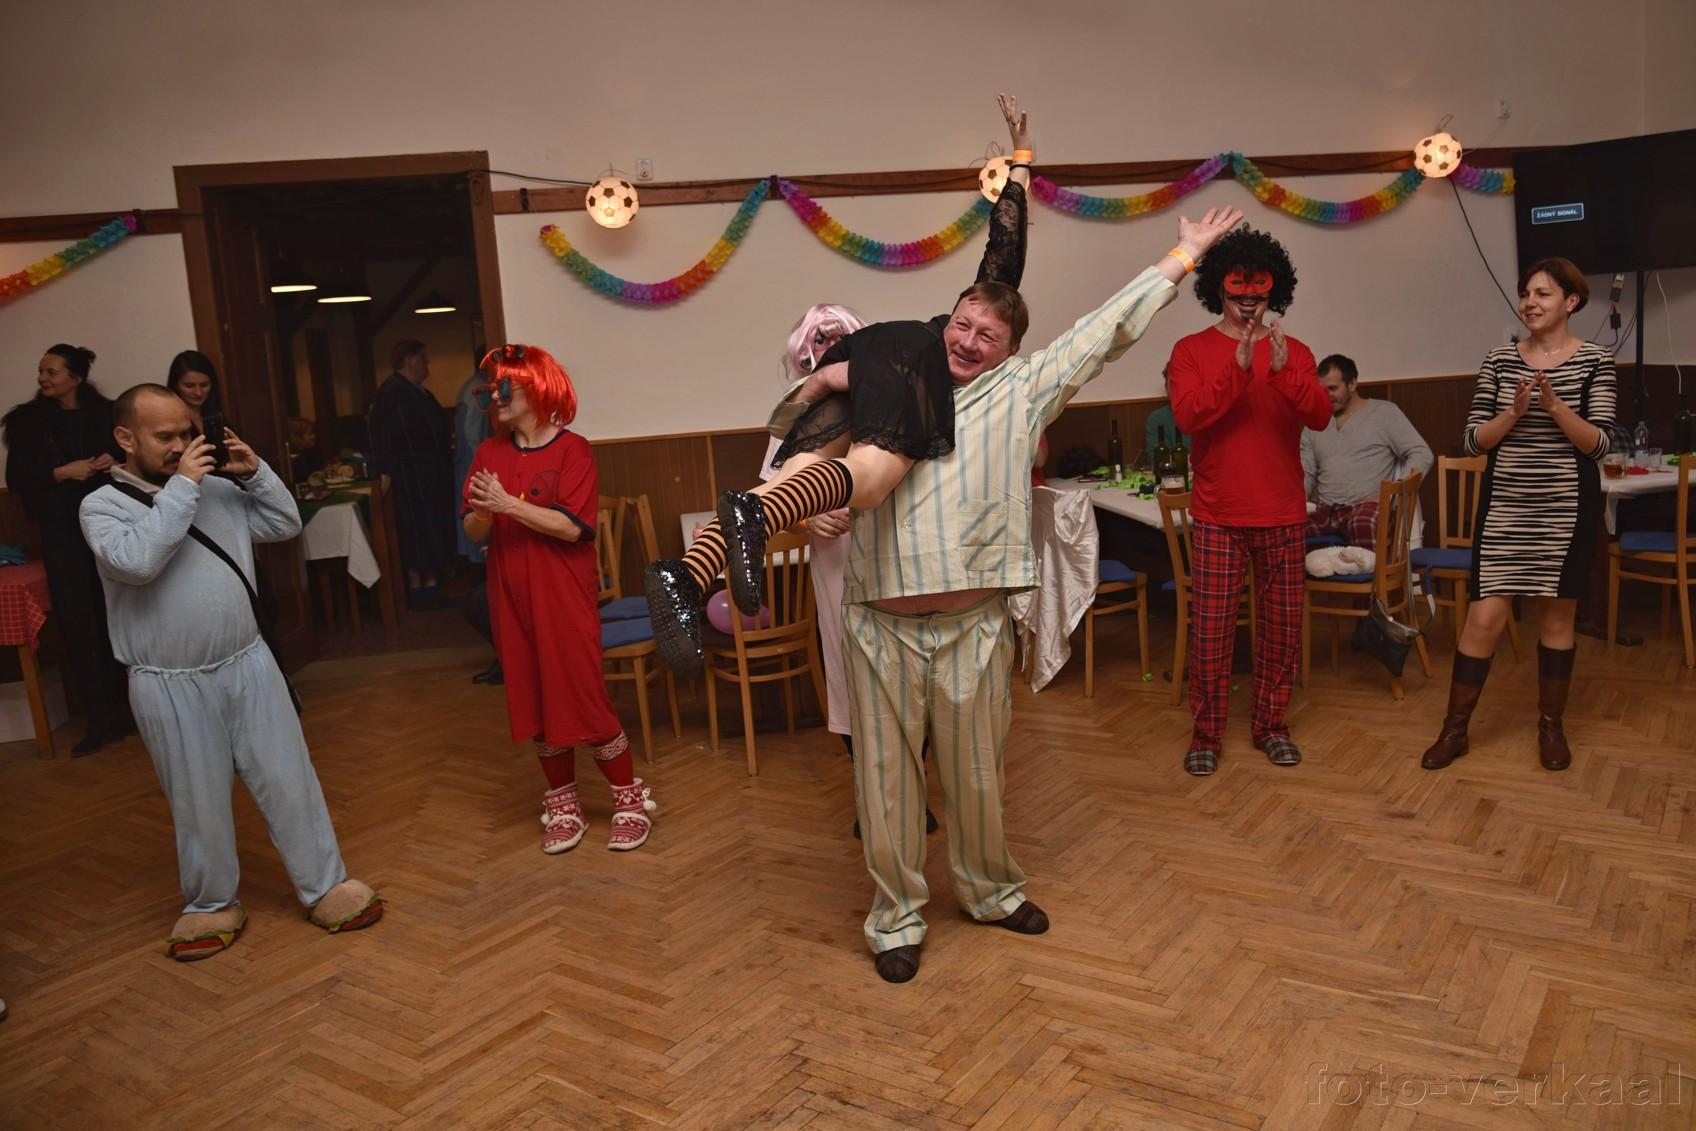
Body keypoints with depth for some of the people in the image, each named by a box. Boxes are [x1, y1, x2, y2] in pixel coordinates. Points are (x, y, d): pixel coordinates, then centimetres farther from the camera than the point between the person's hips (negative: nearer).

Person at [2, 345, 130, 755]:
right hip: (63, 532, 0)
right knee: (76, 623, -3)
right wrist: (62, 472, -13)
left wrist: (116, 463, -11)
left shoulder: (106, 414, 4)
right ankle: (99, 719, 4)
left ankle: (122, 709, 17)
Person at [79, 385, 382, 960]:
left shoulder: (218, 491, 5)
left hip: (248, 664, 3)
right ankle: (212, 905, 31)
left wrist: (254, 472, -3)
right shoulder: (102, 506, -6)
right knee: (198, 801, 11)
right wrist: (182, 487, -21)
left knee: (290, 781, 7)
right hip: (171, 686, -3)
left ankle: (326, 888, 19)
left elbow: (285, 524, 10)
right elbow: (136, 561, -25)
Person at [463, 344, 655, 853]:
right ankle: (563, 805, 25)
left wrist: (508, 503, -22)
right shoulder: (489, 453, 7)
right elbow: (474, 533, 2)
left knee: (583, 698, -3)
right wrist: (482, 512, -20)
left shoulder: (572, 449, -7)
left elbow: (571, 527, -17)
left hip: (565, 598, -5)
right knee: (535, 704, 10)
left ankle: (630, 799, 14)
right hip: (513, 600, 5)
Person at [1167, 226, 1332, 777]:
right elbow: (1187, 415, -16)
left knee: (1281, 628, 9)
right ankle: (1206, 734, 12)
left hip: (1282, 516, 3)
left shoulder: (1294, 352, 7)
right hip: (1217, 517, -2)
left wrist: (1284, 370, -25)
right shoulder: (1192, 350, 0)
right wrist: (1239, 366, -27)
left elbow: (1320, 416, -9)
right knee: (1210, 629, -1)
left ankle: (1270, 725, 24)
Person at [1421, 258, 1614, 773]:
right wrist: (1514, 412, -17)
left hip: (1567, 507, -1)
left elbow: (1598, 444, -9)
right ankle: (1454, 729, 9)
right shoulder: (1499, 360, 3)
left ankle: (1551, 726, 25)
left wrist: (1554, 405, -23)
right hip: (1505, 505, 1)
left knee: (1557, 616, 9)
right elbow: (1473, 441, -1)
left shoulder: (1595, 361, -2)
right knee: (1484, 617, -2)